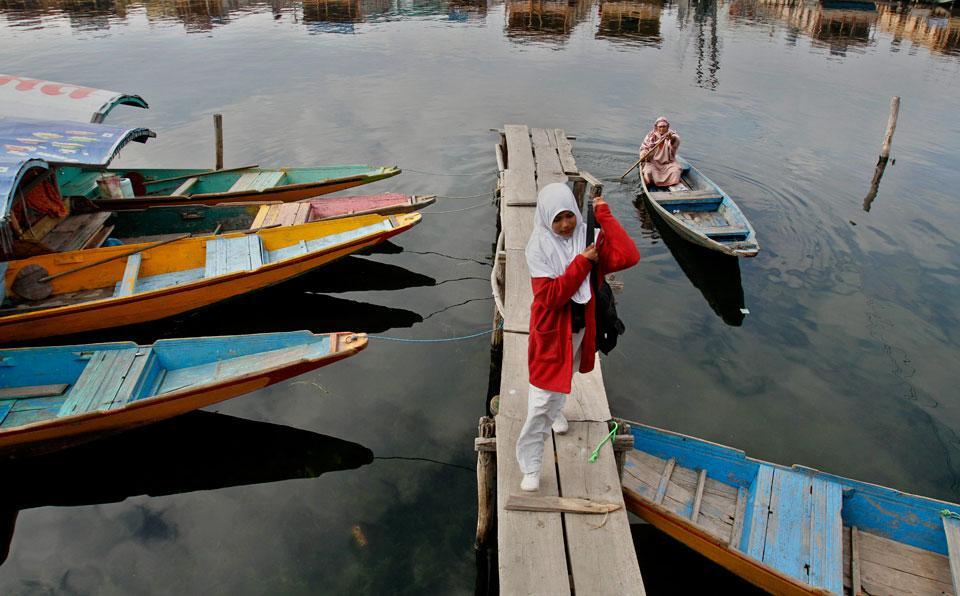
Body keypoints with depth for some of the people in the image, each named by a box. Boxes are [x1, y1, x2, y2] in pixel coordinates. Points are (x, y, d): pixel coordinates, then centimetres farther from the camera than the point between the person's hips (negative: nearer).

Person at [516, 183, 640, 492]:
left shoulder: (589, 237, -9)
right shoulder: (538, 247, -19)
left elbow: (629, 256, -25)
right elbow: (550, 296, -26)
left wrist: (604, 215, -22)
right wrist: (582, 263, -25)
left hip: (579, 327, 5)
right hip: (551, 331, -5)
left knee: (564, 376, 31)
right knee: (540, 402, -1)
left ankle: (555, 411, 64)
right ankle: (530, 469, 13)